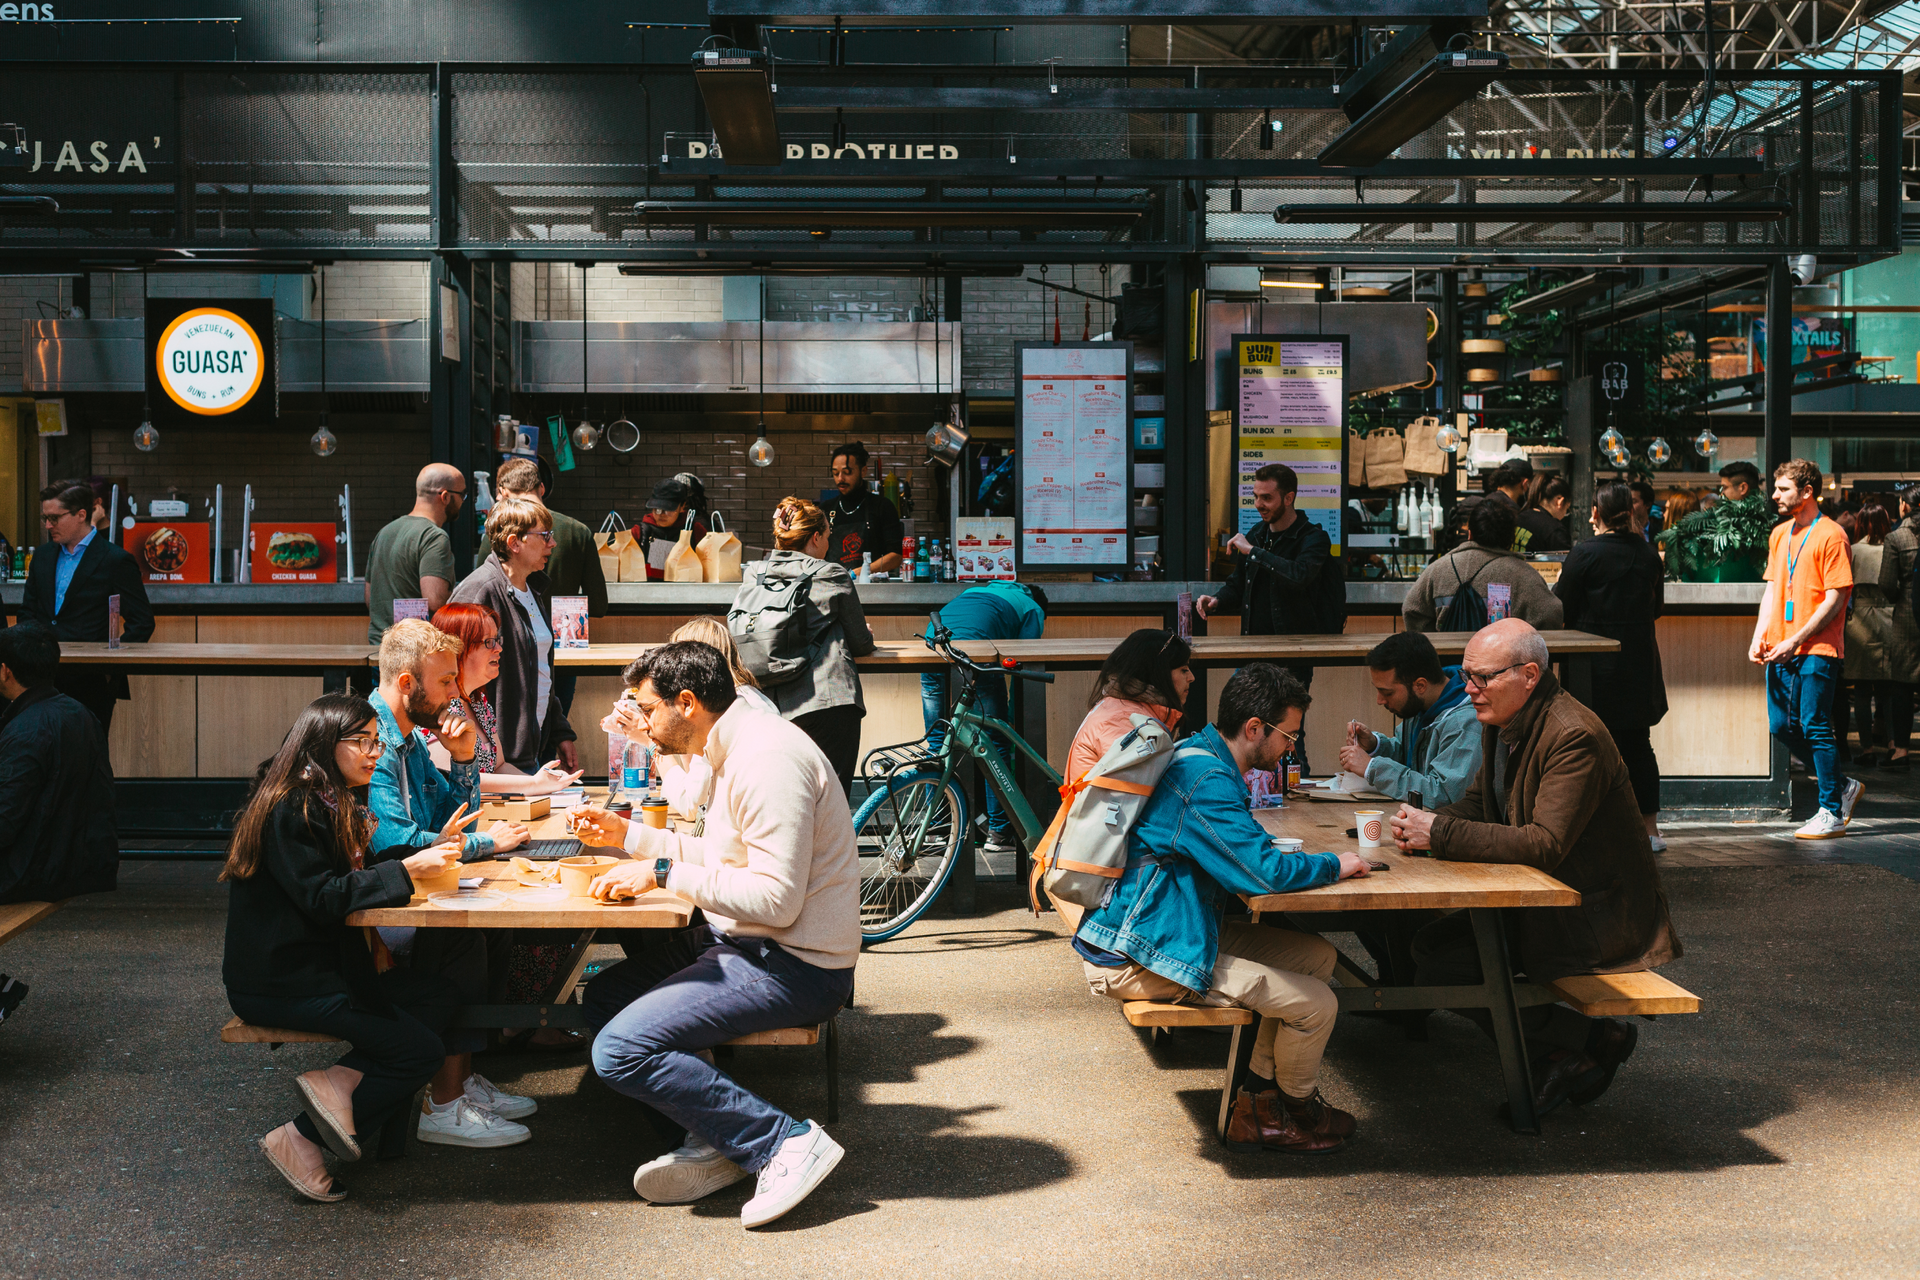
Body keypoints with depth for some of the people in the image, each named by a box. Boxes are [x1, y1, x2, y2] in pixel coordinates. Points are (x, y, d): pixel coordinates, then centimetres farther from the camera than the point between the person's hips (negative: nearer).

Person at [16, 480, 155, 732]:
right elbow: (28, 612, 23)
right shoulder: (42, 556, 15)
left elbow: (142, 623, -5)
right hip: (45, 678, 5)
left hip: (91, 682, -5)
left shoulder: (116, 561, -5)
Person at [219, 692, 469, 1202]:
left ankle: (341, 1080, -13)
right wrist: (407, 870, -24)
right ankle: (301, 1141, -6)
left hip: (323, 963, 10)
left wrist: (431, 852, -1)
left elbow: (359, 871, 15)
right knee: (420, 1051, -12)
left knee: (442, 997, -4)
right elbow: (323, 897, -24)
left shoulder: (331, 801, 12)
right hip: (279, 982, -9)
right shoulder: (289, 810, -18)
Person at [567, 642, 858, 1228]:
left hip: (794, 964, -11)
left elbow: (776, 899, -26)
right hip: (745, 942, 11)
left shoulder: (768, 759, -21)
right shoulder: (734, 749, 12)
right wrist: (629, 835, 19)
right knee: (604, 995, 16)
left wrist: (662, 871, -21)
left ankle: (787, 1141, -11)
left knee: (620, 1050, -19)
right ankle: (715, 1142, 7)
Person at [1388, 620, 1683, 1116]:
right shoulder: (1501, 723, 5)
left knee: (1440, 964, -17)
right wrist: (1427, 824, -7)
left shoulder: (1574, 736, -24)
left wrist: (1442, 833, -29)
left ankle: (1589, 1040, -2)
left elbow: (1546, 844, -29)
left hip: (1596, 916, -10)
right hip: (1541, 899, 10)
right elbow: (1478, 802, 15)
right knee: (1431, 947, -3)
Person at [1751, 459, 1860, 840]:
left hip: (1817, 649, -7)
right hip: (1781, 648, 7)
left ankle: (1831, 813, 5)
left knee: (1815, 727, -6)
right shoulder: (1779, 534, 15)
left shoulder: (1831, 536, -9)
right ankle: (1842, 785, 25)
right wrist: (1760, 637, 4)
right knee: (1782, 726, 7)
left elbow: (1834, 600, -12)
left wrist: (1795, 641, -16)